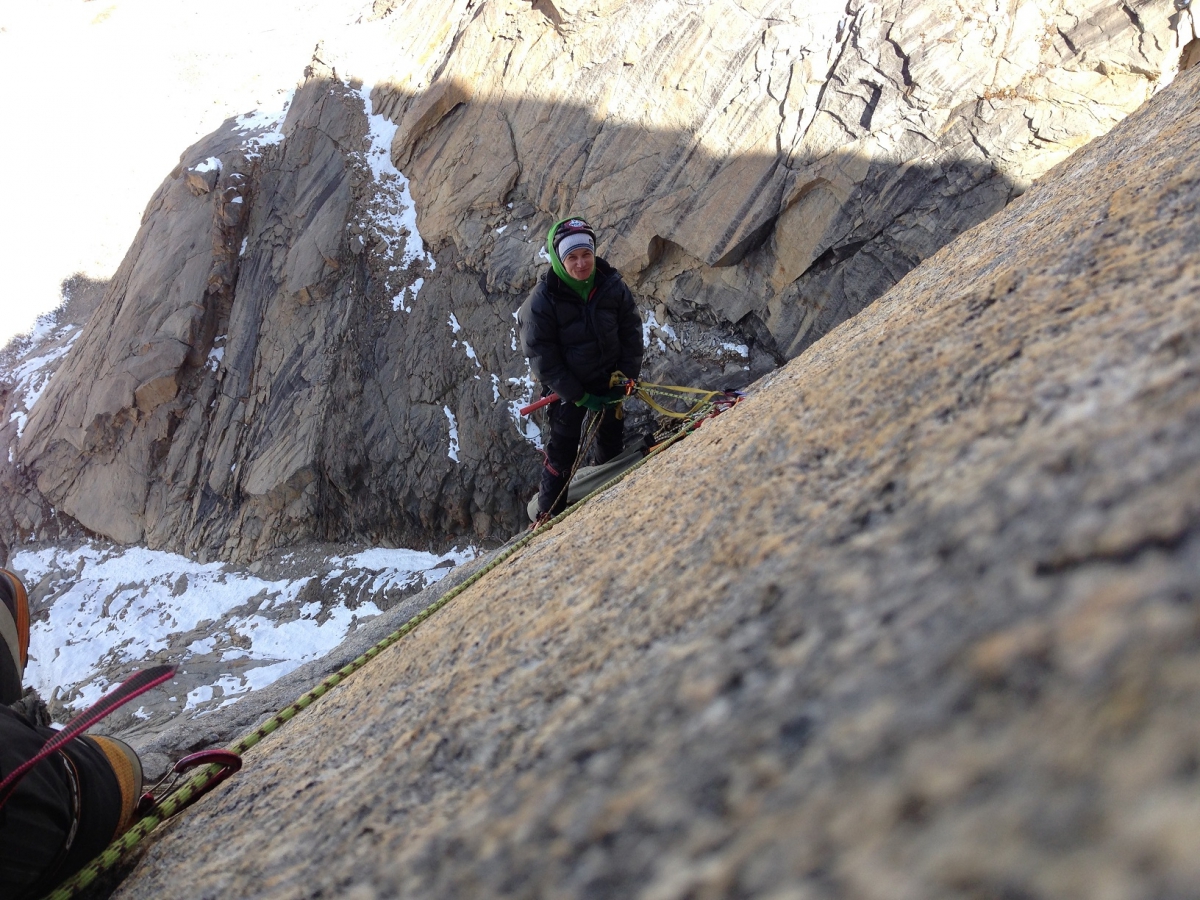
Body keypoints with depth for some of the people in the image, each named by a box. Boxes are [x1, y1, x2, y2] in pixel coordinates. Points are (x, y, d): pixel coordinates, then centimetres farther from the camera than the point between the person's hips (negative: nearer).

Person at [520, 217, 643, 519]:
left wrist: (627, 375, -9)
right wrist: (578, 396, -19)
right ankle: (548, 515, 17)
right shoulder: (542, 300, -25)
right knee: (562, 451, 1)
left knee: (612, 442, 21)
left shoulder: (613, 286, -15)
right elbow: (541, 355, -20)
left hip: (609, 380, 4)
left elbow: (631, 332, -3)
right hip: (567, 387, -4)